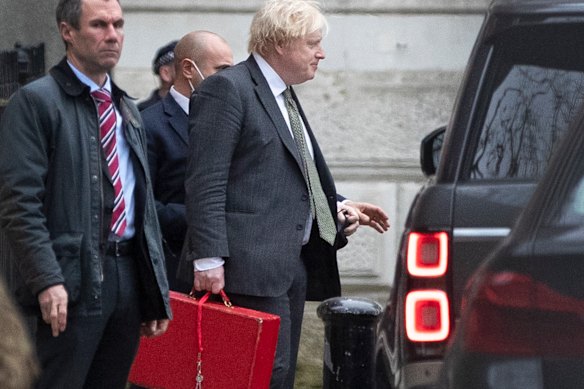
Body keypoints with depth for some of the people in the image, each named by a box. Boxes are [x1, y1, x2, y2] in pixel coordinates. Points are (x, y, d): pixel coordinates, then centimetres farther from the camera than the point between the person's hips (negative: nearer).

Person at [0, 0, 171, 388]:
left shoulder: (127, 110, 19)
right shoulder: (36, 102, -5)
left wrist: (157, 292, 15)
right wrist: (47, 281, -21)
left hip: (129, 275, 7)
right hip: (72, 281, -7)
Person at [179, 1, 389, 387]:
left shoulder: (285, 97, 21)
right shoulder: (227, 89, -8)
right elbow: (206, 182, -15)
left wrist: (336, 209, 10)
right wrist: (208, 259, -22)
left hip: (294, 265, 10)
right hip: (251, 266, -10)